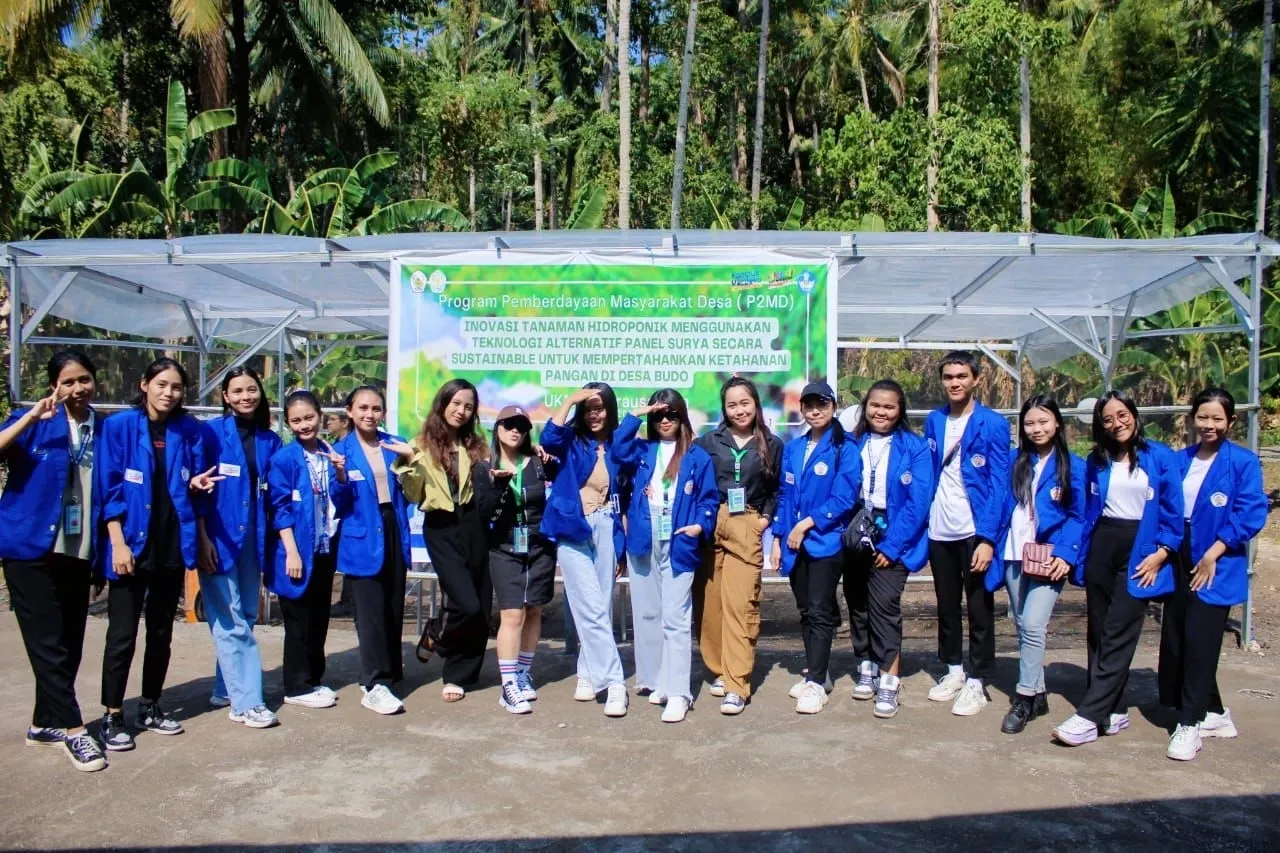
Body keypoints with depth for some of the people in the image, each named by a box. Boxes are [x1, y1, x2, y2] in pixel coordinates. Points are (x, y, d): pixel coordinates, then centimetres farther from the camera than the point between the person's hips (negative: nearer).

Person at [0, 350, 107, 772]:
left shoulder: (103, 429, 5)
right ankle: (72, 729, 3)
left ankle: (44, 723, 25)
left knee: (70, 644, 10)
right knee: (48, 643, -4)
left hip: (79, 553, 4)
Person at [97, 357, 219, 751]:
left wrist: (197, 483, -16)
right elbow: (108, 488, -8)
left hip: (173, 547, 4)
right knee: (122, 635, 0)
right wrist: (118, 542, -14)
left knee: (161, 632, 13)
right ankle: (112, 717, 11)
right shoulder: (118, 427, -6)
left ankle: (150, 707, 26)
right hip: (132, 544, -4)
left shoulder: (190, 431, 3)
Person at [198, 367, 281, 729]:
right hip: (219, 539, -5)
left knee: (245, 618, 11)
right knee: (231, 622, -4)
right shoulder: (211, 433, -5)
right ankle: (245, 702, 1)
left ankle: (226, 689, 25)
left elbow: (273, 495, 10)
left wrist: (271, 540, 3)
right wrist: (202, 538, -13)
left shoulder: (269, 440, 8)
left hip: (253, 539, 5)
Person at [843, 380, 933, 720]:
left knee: (884, 604, -12)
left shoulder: (915, 448, -5)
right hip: (856, 537, 4)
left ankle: (889, 682, -6)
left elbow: (918, 503, -11)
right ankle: (867, 668, 26)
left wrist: (891, 545, -15)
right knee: (857, 603, 10)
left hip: (892, 539, -4)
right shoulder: (853, 444, 6)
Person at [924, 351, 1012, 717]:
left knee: (979, 609, 6)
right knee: (946, 606, 16)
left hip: (974, 531, -4)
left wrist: (987, 538, -18)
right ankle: (953, 671, 30)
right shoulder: (934, 421, 7)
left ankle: (976, 682, 16)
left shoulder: (993, 424, -7)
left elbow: (998, 484, -11)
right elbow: (928, 476, 10)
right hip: (939, 531, 5)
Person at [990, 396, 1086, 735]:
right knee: (1022, 627, 9)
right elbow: (1005, 509, 10)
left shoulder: (1074, 466, -1)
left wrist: (1065, 555, -14)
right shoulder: (1017, 463, 11)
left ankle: (1024, 698, -3)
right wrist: (998, 549, 1)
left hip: (1049, 559, -5)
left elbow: (1079, 517, -2)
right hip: (1014, 555, 5)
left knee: (1033, 626, -14)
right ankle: (1037, 694, 22)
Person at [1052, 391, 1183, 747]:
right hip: (1101, 548, 5)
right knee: (1099, 634, 7)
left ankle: (1088, 717, -8)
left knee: (1117, 636, -7)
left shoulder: (1161, 457, -3)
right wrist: (1080, 555, 7)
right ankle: (1113, 710, 18)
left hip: (1139, 552, -4)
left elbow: (1173, 512, -2)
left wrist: (1160, 554, -10)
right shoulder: (1097, 461, 9)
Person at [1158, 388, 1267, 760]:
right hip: (1180, 562, 6)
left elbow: (1252, 514, -13)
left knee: (1199, 642, -7)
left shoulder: (1243, 462, -7)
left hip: (1216, 566, -6)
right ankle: (1214, 713, 27)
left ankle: (1190, 724, 4)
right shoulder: (1179, 461, 8)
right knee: (1175, 640, 9)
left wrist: (1213, 554, -15)